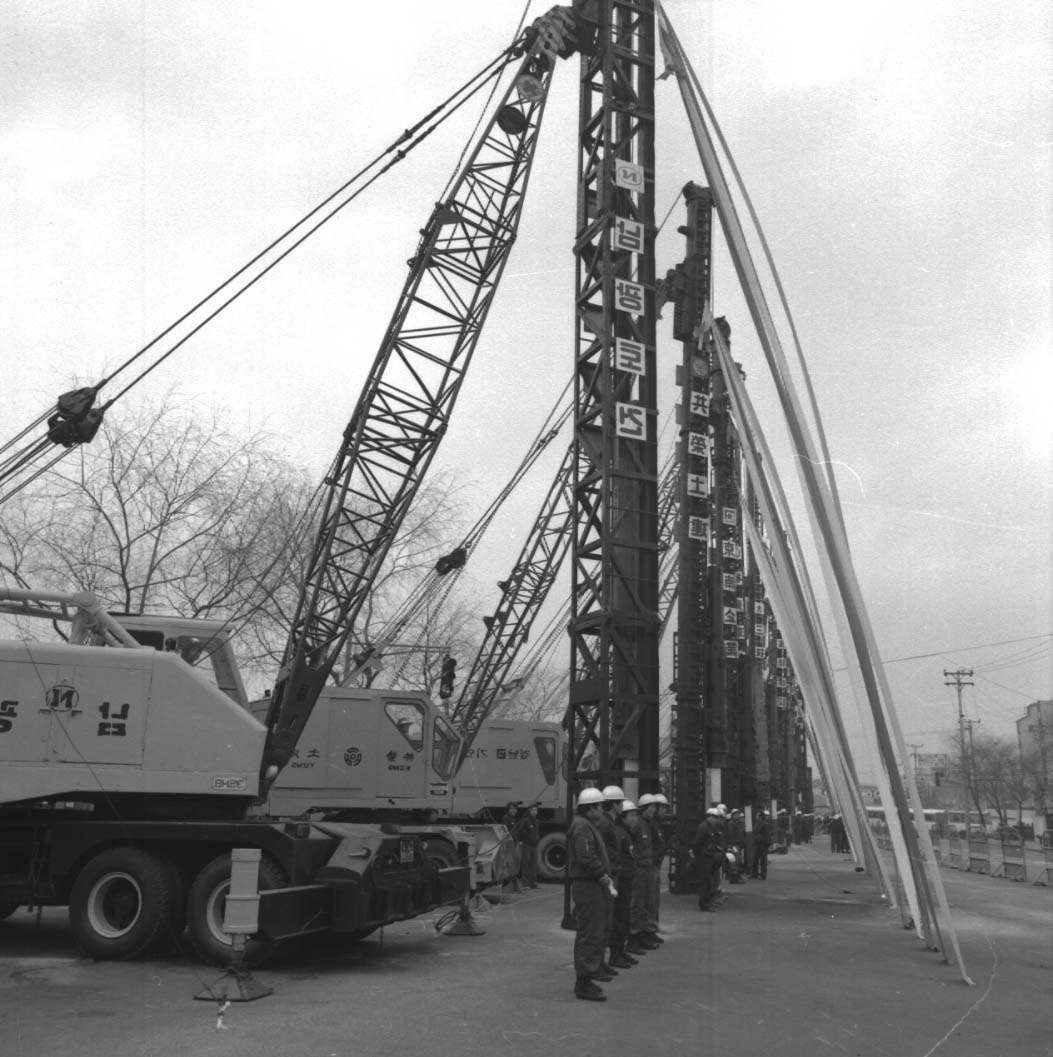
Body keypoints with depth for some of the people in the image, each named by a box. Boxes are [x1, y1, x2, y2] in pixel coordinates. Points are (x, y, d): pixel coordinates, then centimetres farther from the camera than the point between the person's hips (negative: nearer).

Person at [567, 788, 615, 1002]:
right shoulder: (582, 827, -17)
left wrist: (605, 876, 10)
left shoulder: (586, 825, 18)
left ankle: (583, 979, 25)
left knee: (587, 934, 17)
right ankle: (584, 984, -4)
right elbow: (587, 858, -25)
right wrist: (604, 876, -16)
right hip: (588, 886, -11)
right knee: (590, 934, -8)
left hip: (589, 885, 11)